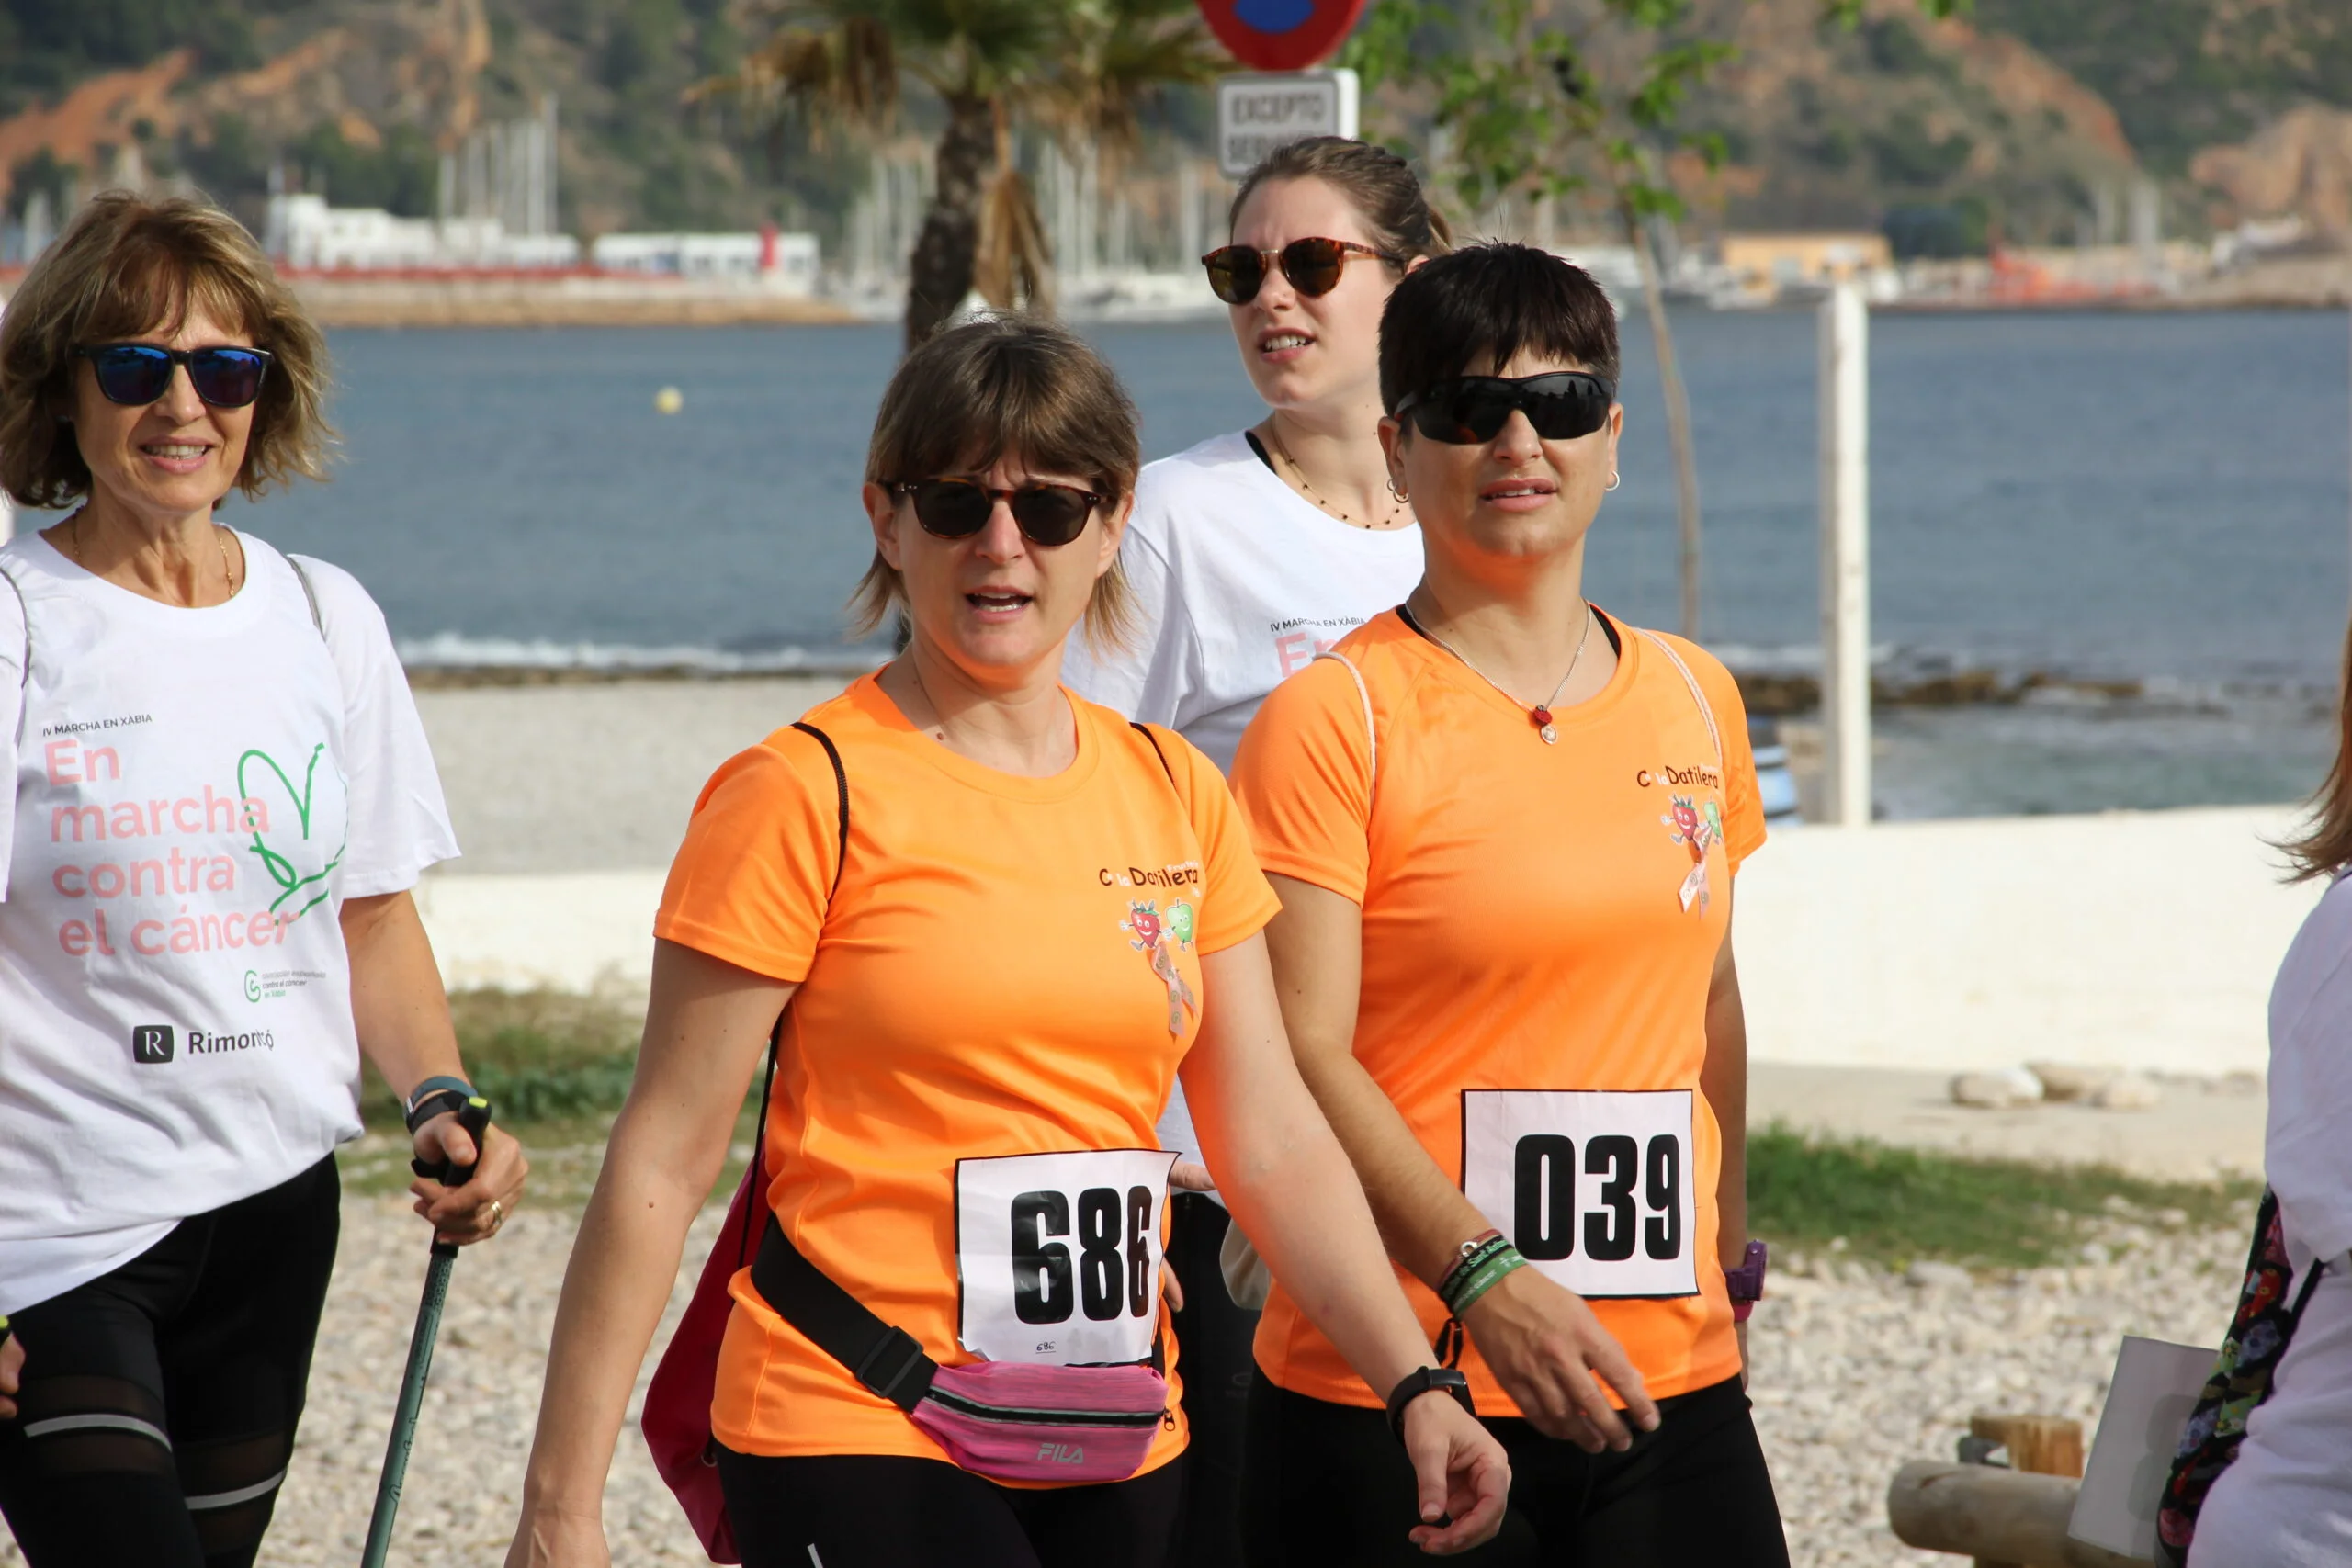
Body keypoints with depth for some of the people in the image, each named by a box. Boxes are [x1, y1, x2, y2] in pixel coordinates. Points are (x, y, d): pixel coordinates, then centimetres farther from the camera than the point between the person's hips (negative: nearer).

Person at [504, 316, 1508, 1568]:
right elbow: (663, 1161, -8)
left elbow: (1274, 1143, 12)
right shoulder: (809, 794, -7)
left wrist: (1413, 1385, 0)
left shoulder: (1176, 796, 9)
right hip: (857, 1446, -5)